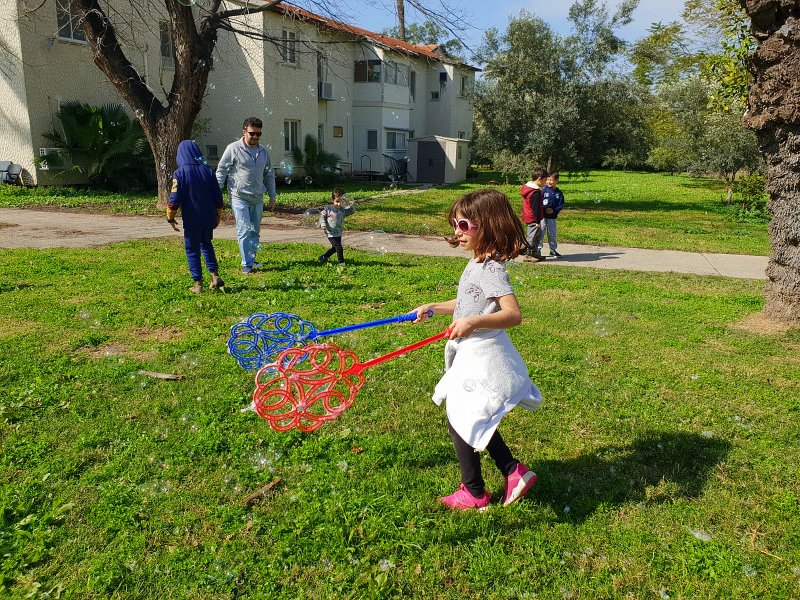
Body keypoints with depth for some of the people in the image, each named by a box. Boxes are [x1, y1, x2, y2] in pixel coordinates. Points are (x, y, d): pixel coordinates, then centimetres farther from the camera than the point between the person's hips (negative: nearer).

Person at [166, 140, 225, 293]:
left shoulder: (179, 173, -10)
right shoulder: (208, 170, 0)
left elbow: (174, 199, -11)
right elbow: (218, 196, 4)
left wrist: (171, 218, 3)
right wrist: (218, 216, 17)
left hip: (191, 221, -4)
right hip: (209, 219, 4)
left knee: (192, 250, 9)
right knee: (206, 245, 23)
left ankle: (198, 283, 9)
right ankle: (215, 276, 12)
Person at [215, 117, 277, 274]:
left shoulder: (263, 152, 11)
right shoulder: (233, 149, -5)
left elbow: (269, 175, 19)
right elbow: (221, 171, -3)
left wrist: (272, 197, 17)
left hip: (258, 199, 6)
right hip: (240, 198, -5)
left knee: (255, 231, 11)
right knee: (244, 230, -10)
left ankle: (251, 260, 22)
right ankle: (247, 264, -7)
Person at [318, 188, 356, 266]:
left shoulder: (343, 210, 3)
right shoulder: (328, 208, -10)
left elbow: (352, 210, 4)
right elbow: (322, 215, -2)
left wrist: (350, 204, -13)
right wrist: (322, 223, -15)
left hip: (338, 233, 7)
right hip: (331, 233, -7)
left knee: (334, 248, 18)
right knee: (339, 248, -10)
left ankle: (323, 258, 35)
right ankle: (341, 262, 5)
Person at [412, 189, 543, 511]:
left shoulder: (490, 269, -22)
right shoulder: (477, 263, 8)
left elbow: (513, 313, -31)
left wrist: (474, 322, -43)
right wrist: (432, 308, 18)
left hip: (481, 359, -10)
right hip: (473, 355, 10)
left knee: (459, 420, 4)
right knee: (477, 420, 20)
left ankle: (474, 493, 22)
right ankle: (514, 471, 29)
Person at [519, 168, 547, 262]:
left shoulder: (527, 187, 9)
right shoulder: (536, 192, -23)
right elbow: (536, 208, -22)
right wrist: (538, 221, -16)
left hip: (528, 218, 10)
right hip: (533, 219, -10)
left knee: (538, 235, 19)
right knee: (532, 236, 1)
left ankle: (535, 252, 26)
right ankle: (527, 255, 9)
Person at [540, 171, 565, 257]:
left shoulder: (559, 193, 1)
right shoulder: (544, 191, -6)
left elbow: (561, 205, 1)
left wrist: (554, 210, -14)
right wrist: (544, 209, -20)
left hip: (553, 217, 2)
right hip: (542, 216, -2)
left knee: (552, 234, 10)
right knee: (540, 233, 0)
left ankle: (553, 250, 22)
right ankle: (538, 249, 9)